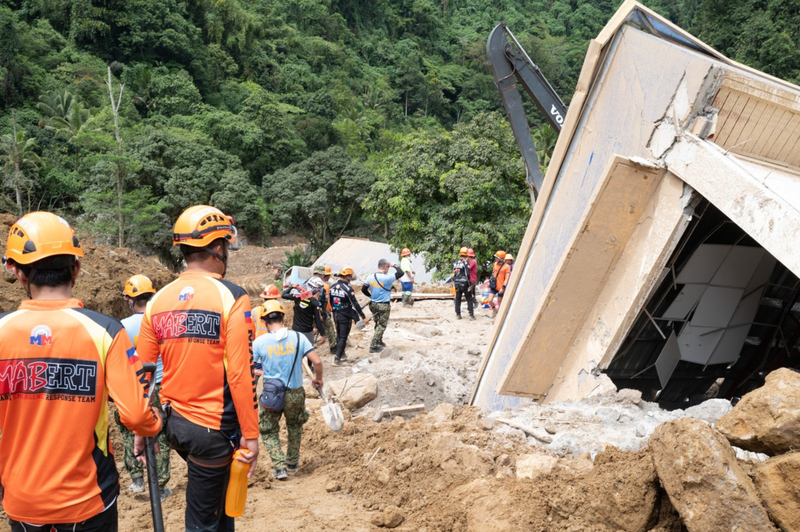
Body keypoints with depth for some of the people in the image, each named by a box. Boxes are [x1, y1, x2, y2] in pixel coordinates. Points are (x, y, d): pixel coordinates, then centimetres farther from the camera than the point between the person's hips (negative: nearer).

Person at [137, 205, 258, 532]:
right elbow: (241, 375, -18)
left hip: (173, 422, 5)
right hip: (214, 429, -5)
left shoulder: (158, 301, 0)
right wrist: (250, 435, -10)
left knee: (216, 493, 28)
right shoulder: (231, 298, -15)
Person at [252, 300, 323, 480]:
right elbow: (317, 361, -10)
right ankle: (292, 463, 37)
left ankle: (280, 467, 7)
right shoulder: (298, 337, -8)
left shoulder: (259, 342, -11)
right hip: (295, 393, 2)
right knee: (295, 427, 27)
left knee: (268, 432, 18)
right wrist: (318, 379, 8)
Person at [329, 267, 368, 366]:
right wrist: (363, 317, -17)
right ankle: (337, 359, -2)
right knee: (343, 337, 0)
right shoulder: (348, 288, -19)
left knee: (339, 335, 19)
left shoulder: (332, 287, 2)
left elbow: (330, 302, 11)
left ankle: (342, 354, 31)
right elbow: (355, 304, -20)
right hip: (345, 316, -7)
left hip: (335, 315, 7)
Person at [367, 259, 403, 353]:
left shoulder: (370, 278, -3)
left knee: (378, 324, 23)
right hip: (384, 306, -6)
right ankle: (373, 346, 5)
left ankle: (379, 342, 37)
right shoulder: (387, 278, -21)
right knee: (381, 326, 5)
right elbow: (401, 273, -21)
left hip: (373, 304, 6)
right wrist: (394, 265, -5)